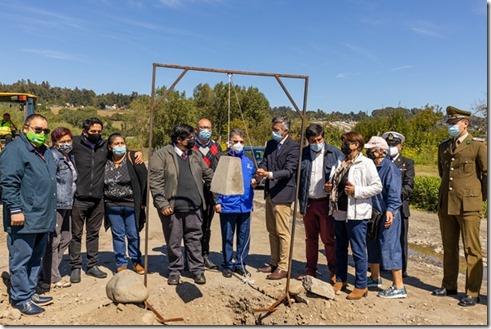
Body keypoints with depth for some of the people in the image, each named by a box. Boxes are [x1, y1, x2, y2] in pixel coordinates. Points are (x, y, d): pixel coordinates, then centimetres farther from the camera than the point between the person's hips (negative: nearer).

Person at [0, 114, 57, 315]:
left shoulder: (46, 152, 17)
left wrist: (50, 214, 23)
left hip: (43, 219, 9)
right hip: (24, 218, -9)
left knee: (36, 258, 16)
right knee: (20, 260, 2)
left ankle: (30, 292, 28)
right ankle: (21, 298, 13)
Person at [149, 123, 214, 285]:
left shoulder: (195, 154, 11)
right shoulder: (161, 155, -6)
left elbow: (208, 174, 17)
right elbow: (155, 182, -10)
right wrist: (162, 204, -15)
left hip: (193, 206, 4)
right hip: (172, 207, -3)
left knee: (194, 239, 10)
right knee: (173, 241, 9)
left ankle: (197, 269, 22)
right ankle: (175, 270, 26)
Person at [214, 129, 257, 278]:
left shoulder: (248, 160, 10)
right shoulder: (222, 158, -3)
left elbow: (253, 177, 19)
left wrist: (255, 182, -4)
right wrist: (217, 201, -9)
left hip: (245, 205, 4)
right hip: (227, 205, -4)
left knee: (244, 236, 10)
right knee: (227, 237, 7)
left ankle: (240, 264, 24)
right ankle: (227, 265, 21)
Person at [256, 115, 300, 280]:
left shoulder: (293, 147, -12)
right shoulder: (270, 144, 12)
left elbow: (289, 171, -18)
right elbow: (264, 162, 8)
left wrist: (269, 174, -32)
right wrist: (261, 171, -15)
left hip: (282, 194, -8)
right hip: (270, 193, 8)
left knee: (282, 232, 0)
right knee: (272, 231, 16)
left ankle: (283, 267, 11)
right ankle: (274, 262, 29)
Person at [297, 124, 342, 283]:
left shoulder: (334, 153, -4)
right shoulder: (303, 154, 3)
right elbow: (296, 176, 4)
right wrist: (300, 199, -2)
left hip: (326, 202, -3)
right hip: (308, 203, 4)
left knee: (328, 238, 3)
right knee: (310, 238, 15)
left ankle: (334, 271, 16)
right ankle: (311, 269, 27)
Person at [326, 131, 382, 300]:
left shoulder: (366, 163, -8)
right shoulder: (339, 163, 12)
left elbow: (377, 186, -12)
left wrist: (356, 191, -21)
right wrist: (329, 187, 2)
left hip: (356, 213, -7)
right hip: (339, 212, 7)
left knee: (358, 251, 2)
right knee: (340, 249, 16)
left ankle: (361, 286, 14)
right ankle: (341, 280, 30)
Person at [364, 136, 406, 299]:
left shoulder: (389, 167, -13)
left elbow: (393, 192, -21)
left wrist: (390, 209, -30)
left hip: (387, 214, -9)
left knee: (389, 247, -7)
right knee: (372, 245, 18)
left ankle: (398, 287, 2)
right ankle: (375, 278, 35)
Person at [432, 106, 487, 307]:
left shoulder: (478, 145, -4)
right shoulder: (443, 146, 13)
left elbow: (487, 173, -2)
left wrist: (482, 197, 3)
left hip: (468, 205, -6)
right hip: (445, 205, 6)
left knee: (472, 250, 1)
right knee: (449, 248, 14)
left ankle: (472, 293, 9)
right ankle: (449, 286, 25)